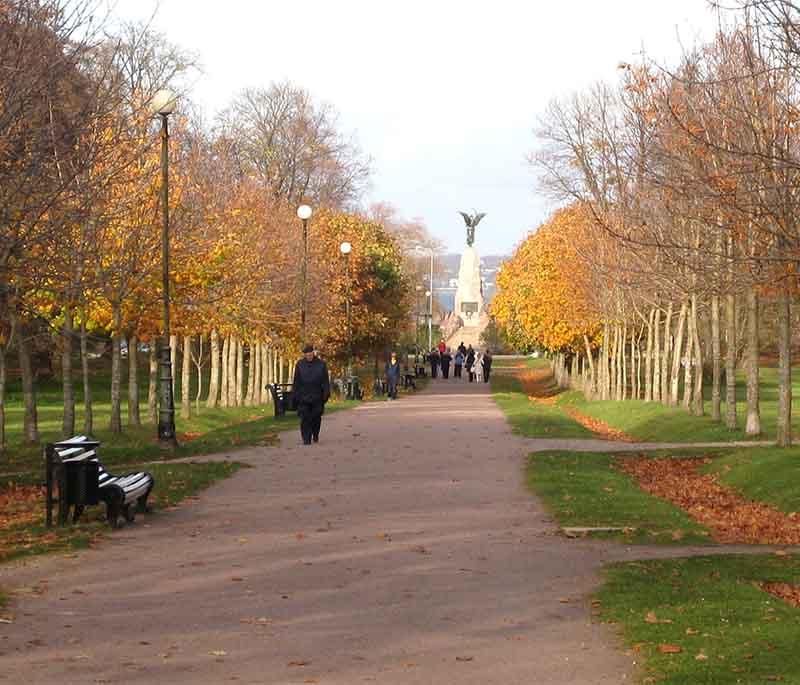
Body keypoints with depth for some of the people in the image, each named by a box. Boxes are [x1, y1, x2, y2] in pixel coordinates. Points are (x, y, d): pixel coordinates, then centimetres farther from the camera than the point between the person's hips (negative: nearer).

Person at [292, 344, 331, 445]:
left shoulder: (321, 364, 3)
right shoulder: (299, 364, 5)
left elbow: (325, 381, 3)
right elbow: (296, 381, 7)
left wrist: (326, 394, -3)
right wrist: (295, 395, 3)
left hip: (317, 397, 0)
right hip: (303, 397, 0)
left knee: (316, 417, 6)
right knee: (305, 419, -6)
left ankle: (315, 435, 28)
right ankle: (306, 439, -6)